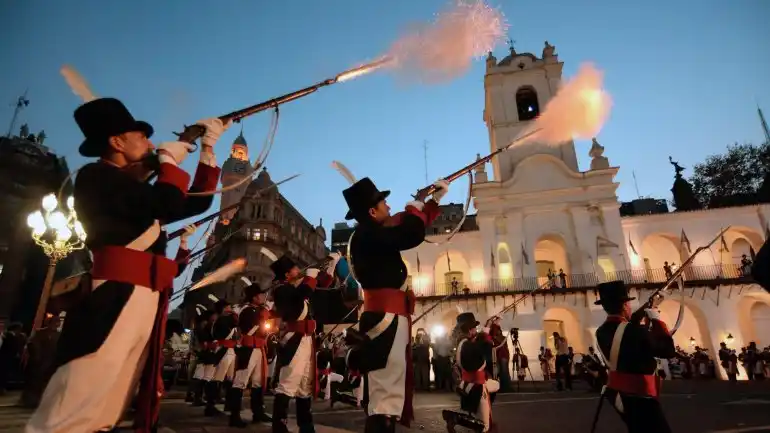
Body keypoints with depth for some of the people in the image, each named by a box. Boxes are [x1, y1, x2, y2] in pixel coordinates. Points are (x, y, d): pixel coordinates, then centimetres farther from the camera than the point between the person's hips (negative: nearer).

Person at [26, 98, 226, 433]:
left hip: (146, 300, 9)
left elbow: (197, 203, 27)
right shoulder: (96, 176, -3)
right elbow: (169, 205, -18)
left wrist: (208, 150, 22)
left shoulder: (138, 192, 24)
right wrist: (170, 161, 1)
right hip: (115, 298, -9)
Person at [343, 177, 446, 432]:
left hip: (388, 317, 11)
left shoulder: (374, 235, 18)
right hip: (386, 318, -11)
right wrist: (415, 206, -3)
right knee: (385, 400, -12)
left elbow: (407, 228, 30)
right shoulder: (367, 235, -14)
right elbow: (412, 234, -24)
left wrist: (435, 200, 29)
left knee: (388, 397, 18)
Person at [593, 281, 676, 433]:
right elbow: (668, 350, -14)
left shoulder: (601, 332, -2)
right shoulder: (634, 331, -25)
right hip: (639, 395, -8)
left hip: (617, 391, 8)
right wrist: (657, 321, -5)